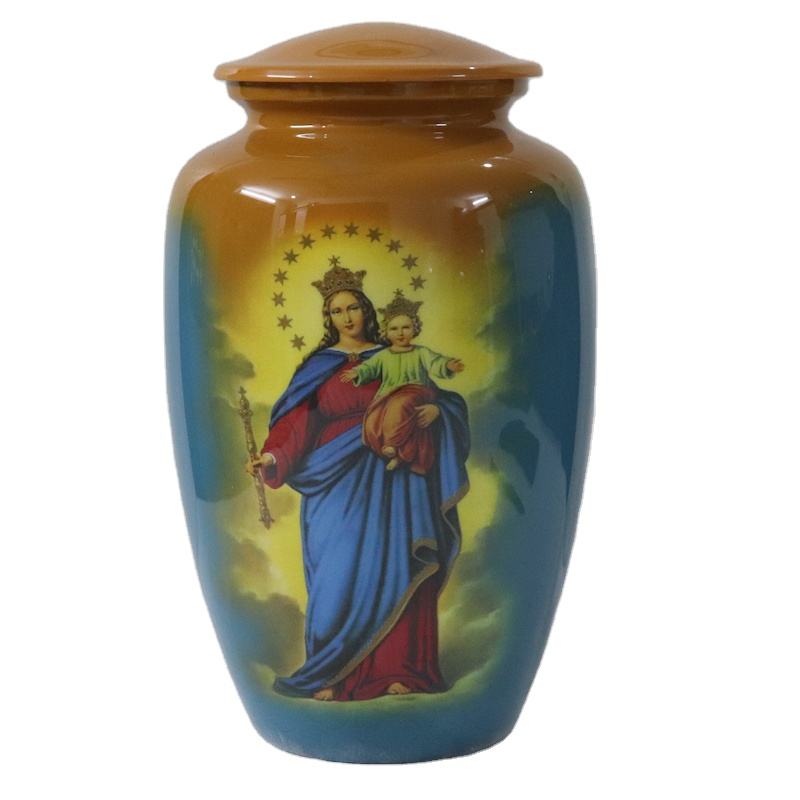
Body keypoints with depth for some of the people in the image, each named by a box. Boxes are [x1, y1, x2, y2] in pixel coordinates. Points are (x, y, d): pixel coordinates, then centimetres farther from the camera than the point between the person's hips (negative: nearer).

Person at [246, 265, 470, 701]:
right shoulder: (318, 366, 7)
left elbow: (431, 394, 9)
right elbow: (300, 423, -1)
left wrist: (435, 410, -13)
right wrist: (275, 456, -17)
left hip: (385, 481, 1)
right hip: (336, 482, 0)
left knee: (390, 570, -4)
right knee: (339, 575, -5)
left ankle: (392, 668, -1)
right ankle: (335, 674, -1)